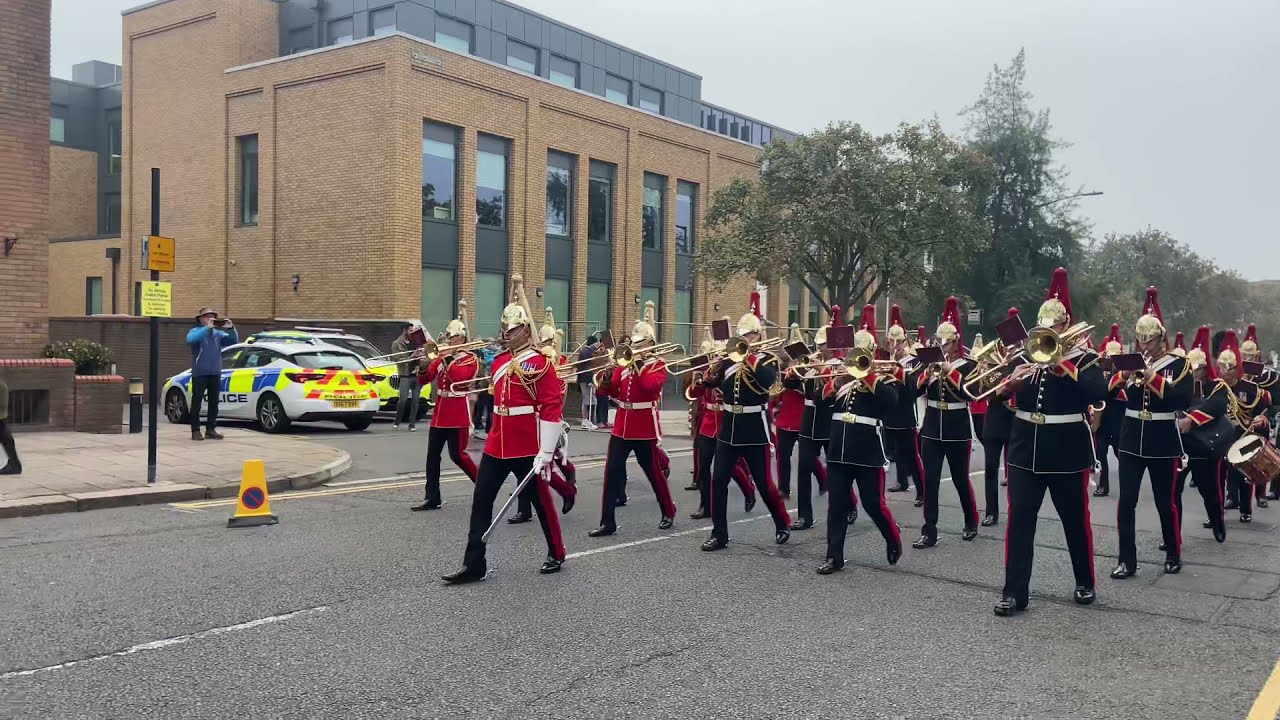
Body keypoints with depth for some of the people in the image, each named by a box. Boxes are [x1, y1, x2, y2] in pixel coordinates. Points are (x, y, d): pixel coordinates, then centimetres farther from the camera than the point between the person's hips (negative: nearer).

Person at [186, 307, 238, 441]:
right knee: (197, 402, -1)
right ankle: (195, 430, 2)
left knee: (214, 402, 7)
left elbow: (234, 341, 5)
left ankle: (211, 429, 14)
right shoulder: (195, 331, -2)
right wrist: (207, 328, -29)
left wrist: (231, 329, -14)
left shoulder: (218, 333, 11)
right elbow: (190, 340, -24)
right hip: (200, 373, -5)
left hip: (215, 373, 5)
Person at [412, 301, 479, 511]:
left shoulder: (470, 359, -4)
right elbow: (423, 380, 7)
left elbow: (459, 376, -23)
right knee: (432, 456, 4)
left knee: (457, 455, -6)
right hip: (439, 413, 6)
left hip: (458, 414, -6)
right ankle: (432, 498, 8)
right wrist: (423, 364, -11)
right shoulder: (441, 358, 12)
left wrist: (447, 358, -18)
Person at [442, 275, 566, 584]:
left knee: (540, 500, 7)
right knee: (481, 500, 2)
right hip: (497, 445, 7)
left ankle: (556, 555, 26)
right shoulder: (499, 361, 11)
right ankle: (473, 564, 6)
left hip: (527, 448, -7)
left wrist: (545, 452, -19)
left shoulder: (540, 363, -11)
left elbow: (552, 408, -15)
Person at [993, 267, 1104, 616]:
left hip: (1068, 452, -3)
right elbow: (995, 395, 2)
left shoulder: (1084, 358, -3)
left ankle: (1086, 583, 29)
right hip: (1025, 450, 3)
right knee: (1019, 519, -2)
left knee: (1076, 520, 10)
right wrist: (1009, 383, -19)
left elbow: (1098, 392, -22)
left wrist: (1062, 365, -27)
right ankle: (1014, 592, 3)